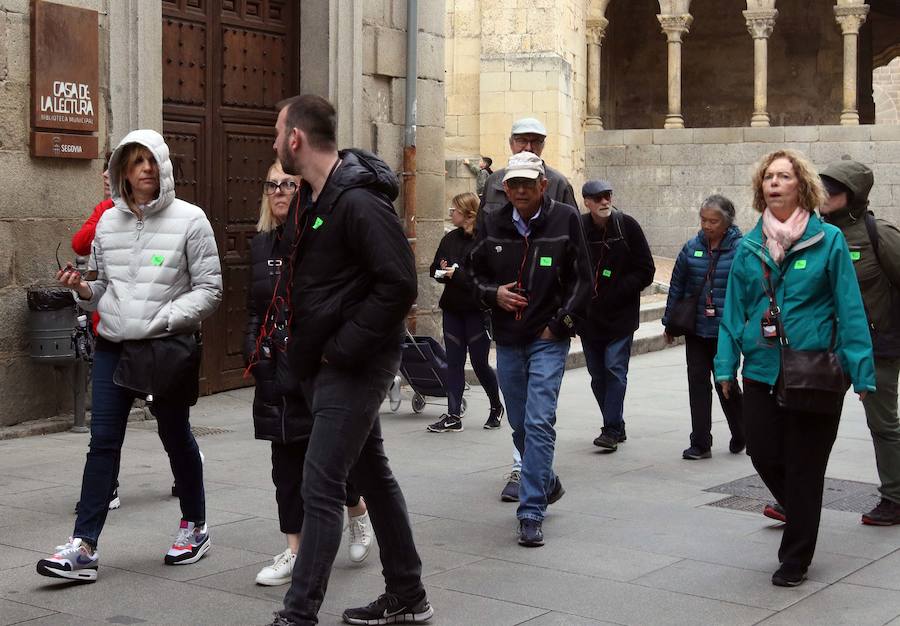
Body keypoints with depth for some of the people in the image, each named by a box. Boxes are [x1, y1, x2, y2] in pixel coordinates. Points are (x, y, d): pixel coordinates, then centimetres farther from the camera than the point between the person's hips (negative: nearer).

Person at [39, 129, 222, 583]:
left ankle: (195, 526, 29)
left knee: (175, 437, 10)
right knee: (103, 440, -2)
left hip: (169, 346, -3)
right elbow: (105, 287, 17)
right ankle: (84, 546, -2)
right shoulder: (107, 223, 8)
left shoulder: (189, 219, -5)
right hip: (113, 345, 3)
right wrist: (83, 288, -6)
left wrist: (165, 321, -17)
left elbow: (209, 289, -6)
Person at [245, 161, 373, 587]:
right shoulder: (262, 245, 13)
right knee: (287, 460, 7)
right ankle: (294, 552, 15)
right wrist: (254, 352, 5)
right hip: (277, 371, 6)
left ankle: (358, 513, 31)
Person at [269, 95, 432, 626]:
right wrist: (304, 346, 11)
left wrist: (342, 347, -19)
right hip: (325, 361, 10)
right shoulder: (312, 197, 11)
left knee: (321, 487, -8)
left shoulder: (359, 202, -19)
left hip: (354, 364, -10)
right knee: (372, 474, 16)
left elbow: (399, 286, -24)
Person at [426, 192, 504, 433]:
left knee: (480, 363, 3)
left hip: (477, 310, -6)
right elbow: (434, 269, 16)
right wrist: (443, 270, -6)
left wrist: (458, 274, -20)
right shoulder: (450, 239, 9)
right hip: (452, 308, 6)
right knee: (454, 362, 4)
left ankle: (496, 406, 26)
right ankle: (453, 416, 7)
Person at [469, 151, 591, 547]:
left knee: (538, 423, -12)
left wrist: (560, 323, -6)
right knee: (520, 425, 14)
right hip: (508, 340, 4)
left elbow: (582, 278, -1)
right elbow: (476, 272, 16)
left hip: (548, 339, -4)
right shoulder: (493, 224, 4)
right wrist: (494, 293, -5)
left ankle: (532, 513, -9)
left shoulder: (565, 219, -4)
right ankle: (547, 484, 38)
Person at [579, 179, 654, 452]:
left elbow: (646, 271, -4)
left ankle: (611, 429, -3)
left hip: (620, 315, -3)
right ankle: (616, 427, 25)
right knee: (598, 375, 10)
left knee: (615, 369, -9)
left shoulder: (627, 226, -6)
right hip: (588, 316, 3)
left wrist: (618, 291, -12)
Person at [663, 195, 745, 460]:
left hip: (726, 330, -4)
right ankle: (700, 443, 9)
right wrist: (670, 323, 13)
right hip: (695, 329, 4)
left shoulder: (740, 249, -8)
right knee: (698, 381, 3)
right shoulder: (692, 247, 4)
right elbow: (676, 286, 10)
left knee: (725, 382, 6)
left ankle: (741, 435, 31)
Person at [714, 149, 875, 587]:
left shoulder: (828, 240, -5)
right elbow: (734, 311, 8)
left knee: (804, 467, 5)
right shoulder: (749, 247, 5)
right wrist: (726, 365, 3)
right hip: (762, 371, 3)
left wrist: (860, 370, -11)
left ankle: (795, 559, 20)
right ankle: (798, 515, 38)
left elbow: (850, 309, -6)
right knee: (764, 456, 7)